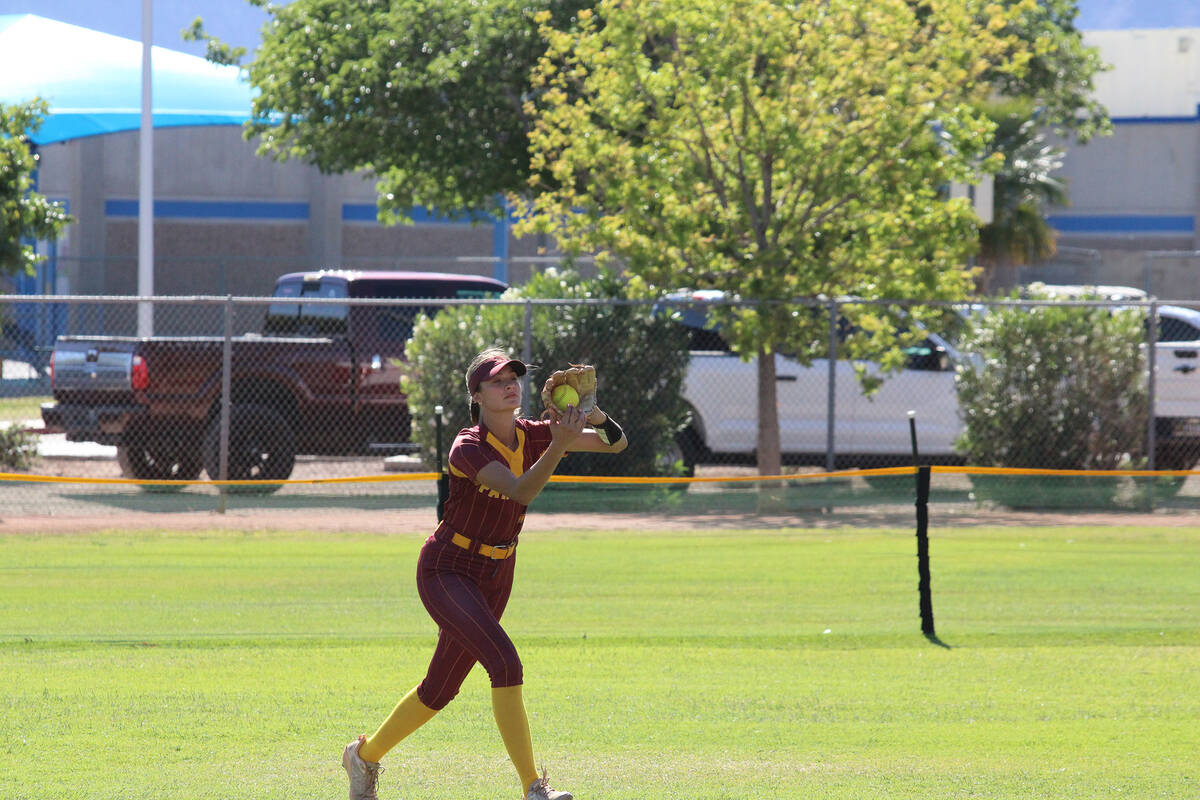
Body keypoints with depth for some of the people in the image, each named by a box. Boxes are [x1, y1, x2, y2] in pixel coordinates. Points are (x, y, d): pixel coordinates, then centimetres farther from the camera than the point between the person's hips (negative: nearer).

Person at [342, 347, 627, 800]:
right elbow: (521, 491, -37)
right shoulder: (469, 448, -21)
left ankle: (365, 755, 37)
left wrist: (593, 414, -28)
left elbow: (615, 443, -7)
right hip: (445, 571, -7)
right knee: (504, 661, -26)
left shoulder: (532, 437, -3)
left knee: (440, 690, 14)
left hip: (495, 577, 7)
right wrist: (558, 445, -50)